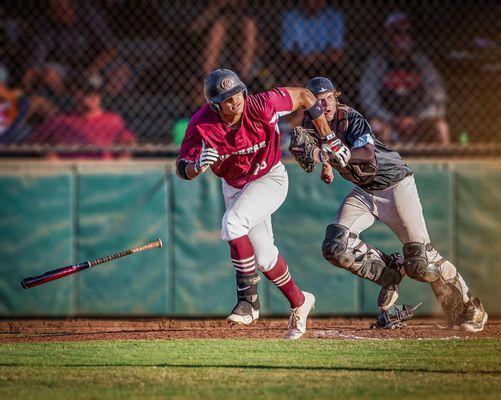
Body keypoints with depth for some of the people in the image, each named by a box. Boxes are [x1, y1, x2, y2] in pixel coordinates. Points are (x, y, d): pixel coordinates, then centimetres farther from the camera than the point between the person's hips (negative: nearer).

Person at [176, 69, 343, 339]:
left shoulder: (261, 106, -30)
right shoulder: (202, 125, -24)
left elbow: (304, 96, -16)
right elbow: (182, 170, -23)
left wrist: (329, 142, -13)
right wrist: (198, 165, -47)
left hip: (269, 178, -4)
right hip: (233, 185, 4)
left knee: (232, 223, -29)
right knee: (264, 258, 8)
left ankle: (248, 299, -21)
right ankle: (299, 303, 30)